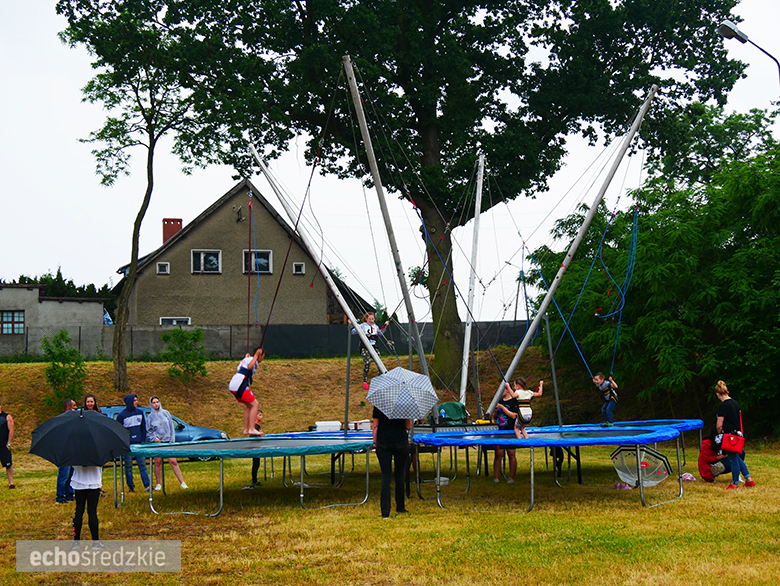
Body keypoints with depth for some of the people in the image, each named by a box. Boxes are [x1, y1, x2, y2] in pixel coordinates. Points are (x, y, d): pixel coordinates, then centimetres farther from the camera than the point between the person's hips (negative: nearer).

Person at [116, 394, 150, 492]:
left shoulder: (140, 413, 10)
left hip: (139, 444, 3)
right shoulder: (122, 415, -3)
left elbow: (143, 428, 17)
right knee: (128, 466, 2)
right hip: (127, 445, -3)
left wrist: (143, 440, 9)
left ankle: (147, 485, -1)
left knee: (142, 464, -1)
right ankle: (131, 486, 9)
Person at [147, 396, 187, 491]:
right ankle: (158, 484, 11)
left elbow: (171, 427, 9)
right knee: (157, 463, 1)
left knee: (173, 462, -7)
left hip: (167, 441, 0)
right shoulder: (150, 416, 6)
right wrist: (154, 438, -9)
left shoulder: (166, 413, 8)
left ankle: (182, 482, -7)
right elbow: (148, 431, 8)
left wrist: (172, 440, 1)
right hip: (156, 443, 0)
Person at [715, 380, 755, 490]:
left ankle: (735, 483, 15)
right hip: (738, 433, 8)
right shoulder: (735, 403, 7)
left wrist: (719, 434, 2)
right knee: (736, 458, 19)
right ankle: (749, 479, 18)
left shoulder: (723, 406, -18)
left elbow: (719, 425, -17)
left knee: (733, 459, 3)